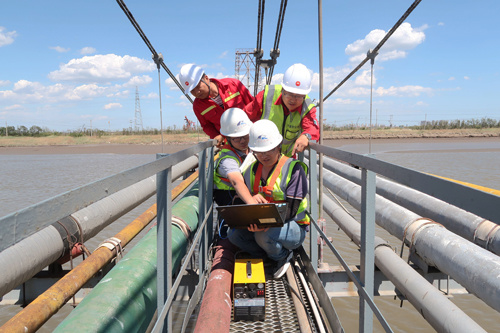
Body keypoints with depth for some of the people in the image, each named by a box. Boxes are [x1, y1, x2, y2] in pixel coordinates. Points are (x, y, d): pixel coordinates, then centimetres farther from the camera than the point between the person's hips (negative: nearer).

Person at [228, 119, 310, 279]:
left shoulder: (293, 168, -12)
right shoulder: (251, 170, 6)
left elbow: (291, 210, -19)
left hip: (293, 227, -6)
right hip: (260, 224, 6)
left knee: (264, 236, -33)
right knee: (234, 234, -14)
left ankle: (283, 255, 0)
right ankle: (272, 254, -1)